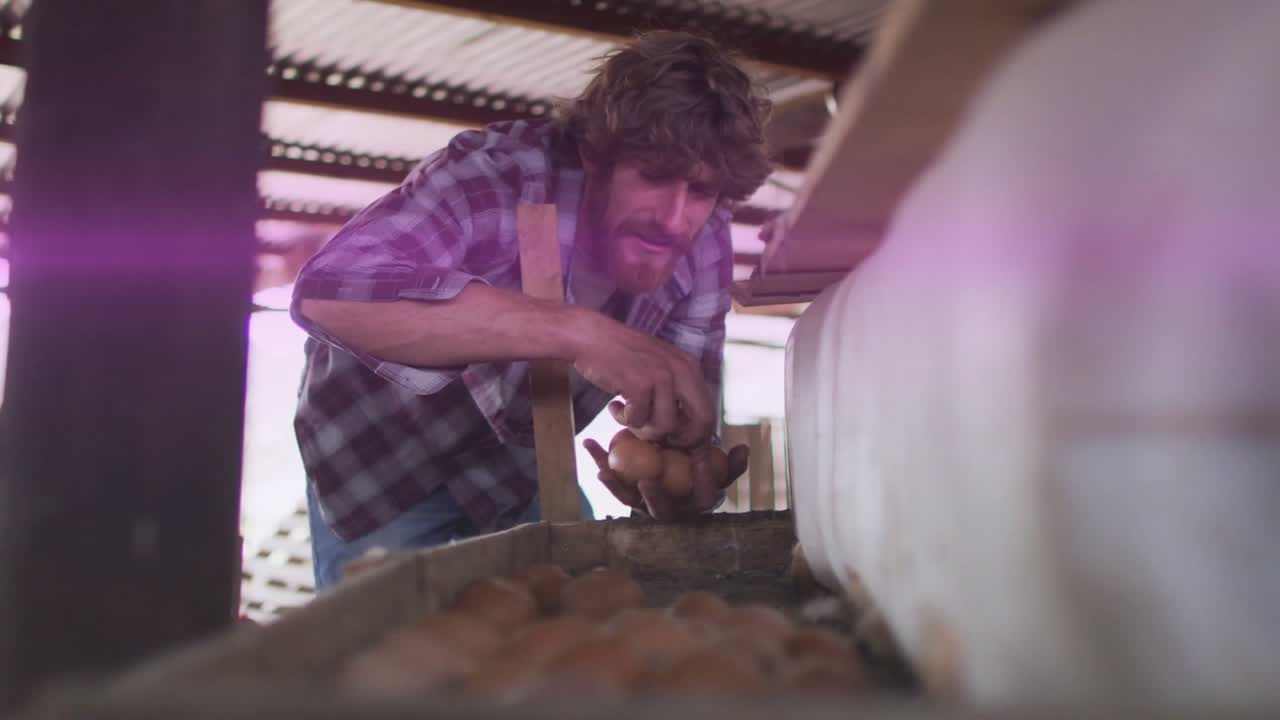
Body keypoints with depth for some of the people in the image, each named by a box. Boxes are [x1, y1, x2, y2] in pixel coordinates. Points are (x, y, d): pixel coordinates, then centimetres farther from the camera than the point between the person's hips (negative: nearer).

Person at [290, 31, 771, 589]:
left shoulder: (704, 251, -18)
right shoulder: (499, 169, -34)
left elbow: (687, 420, -13)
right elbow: (328, 292, -51)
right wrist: (579, 332, -58)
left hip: (523, 458, 4)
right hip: (383, 444, -4)